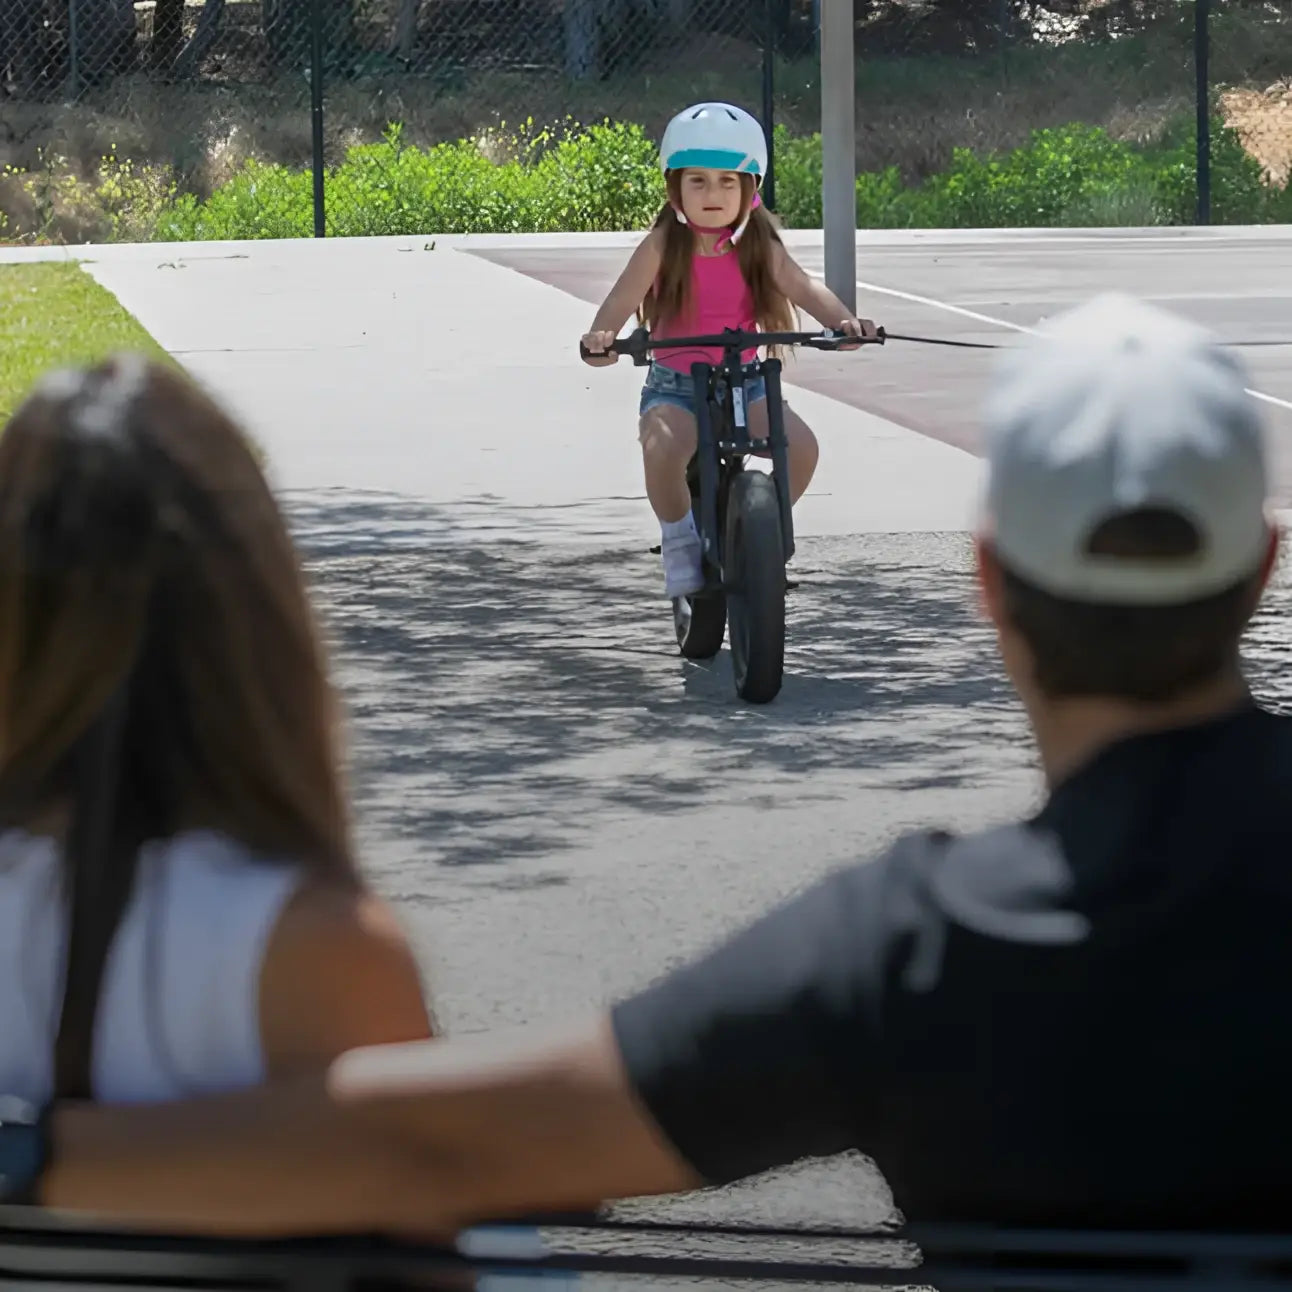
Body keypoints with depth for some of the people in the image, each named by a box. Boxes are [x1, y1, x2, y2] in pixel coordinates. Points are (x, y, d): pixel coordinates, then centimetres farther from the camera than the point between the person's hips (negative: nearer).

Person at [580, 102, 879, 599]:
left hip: (745, 382, 2)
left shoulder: (759, 245, 0)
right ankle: (679, 539, -7)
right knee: (662, 446, -35)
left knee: (802, 445, -23)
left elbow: (802, 288, -13)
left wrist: (841, 320, -34)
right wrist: (599, 339, -39)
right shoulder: (663, 245, -7)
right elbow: (621, 301, -17)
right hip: (674, 386, -2)